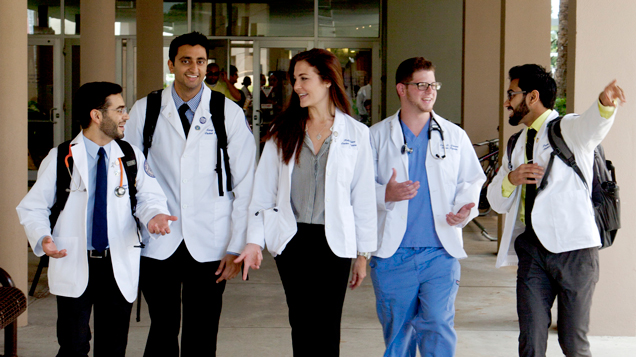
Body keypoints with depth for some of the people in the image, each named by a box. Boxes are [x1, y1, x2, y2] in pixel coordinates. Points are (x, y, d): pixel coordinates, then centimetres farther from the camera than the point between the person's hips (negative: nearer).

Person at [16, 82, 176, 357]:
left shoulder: (133, 157, 8)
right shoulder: (60, 158, -1)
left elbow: (149, 196, 1)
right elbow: (33, 207, 0)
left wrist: (155, 215, -23)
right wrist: (42, 238, -20)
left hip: (120, 266, 3)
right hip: (74, 264, -2)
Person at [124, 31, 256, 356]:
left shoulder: (230, 114, 2)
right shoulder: (144, 111, 4)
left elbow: (245, 186, 1)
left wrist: (237, 247, -4)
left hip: (209, 245, 0)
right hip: (157, 245, 1)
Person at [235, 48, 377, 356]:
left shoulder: (356, 134, 2)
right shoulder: (283, 131, 6)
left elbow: (363, 197, 3)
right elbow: (263, 189, 5)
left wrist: (363, 253, 3)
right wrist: (254, 240, -3)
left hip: (333, 242, -1)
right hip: (291, 239, 1)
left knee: (327, 329, 0)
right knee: (302, 324, 4)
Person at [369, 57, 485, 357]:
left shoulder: (454, 136, 11)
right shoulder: (377, 136, 7)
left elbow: (470, 182, 14)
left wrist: (465, 210, -7)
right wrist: (386, 194, -14)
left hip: (440, 253, 0)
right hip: (392, 254, 0)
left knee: (439, 327, -9)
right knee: (396, 332, 7)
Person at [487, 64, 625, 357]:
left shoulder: (568, 129, 1)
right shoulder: (517, 145, 21)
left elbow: (593, 126, -24)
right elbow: (496, 202, 21)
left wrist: (605, 103, -48)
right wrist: (511, 179, -2)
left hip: (573, 247, -5)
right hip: (531, 249, 5)